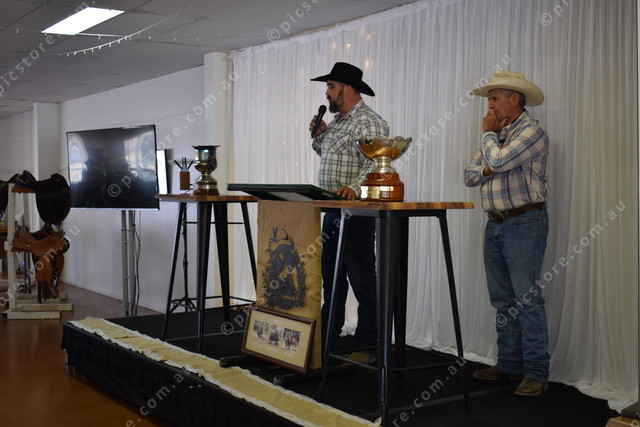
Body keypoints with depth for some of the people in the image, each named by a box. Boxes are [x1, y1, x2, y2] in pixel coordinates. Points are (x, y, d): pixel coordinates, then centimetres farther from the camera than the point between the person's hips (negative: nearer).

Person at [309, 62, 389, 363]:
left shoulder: (369, 122, -10)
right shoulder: (336, 121, 18)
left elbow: (376, 163, -22)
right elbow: (324, 154, 31)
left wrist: (354, 187, -36)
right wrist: (318, 135, 13)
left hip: (357, 213, -10)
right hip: (332, 212, 10)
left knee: (362, 279, -4)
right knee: (331, 277, 15)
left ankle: (367, 347, 4)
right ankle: (327, 338, 27)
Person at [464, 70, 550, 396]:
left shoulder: (532, 131, -8)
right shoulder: (496, 134, 19)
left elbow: (499, 160, -22)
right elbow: (470, 175, 14)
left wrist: (488, 133, -4)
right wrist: (488, 168, -7)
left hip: (524, 223, -8)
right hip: (495, 223, 8)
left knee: (527, 299, -8)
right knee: (502, 300, 11)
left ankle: (536, 373, -2)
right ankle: (509, 365, 19)